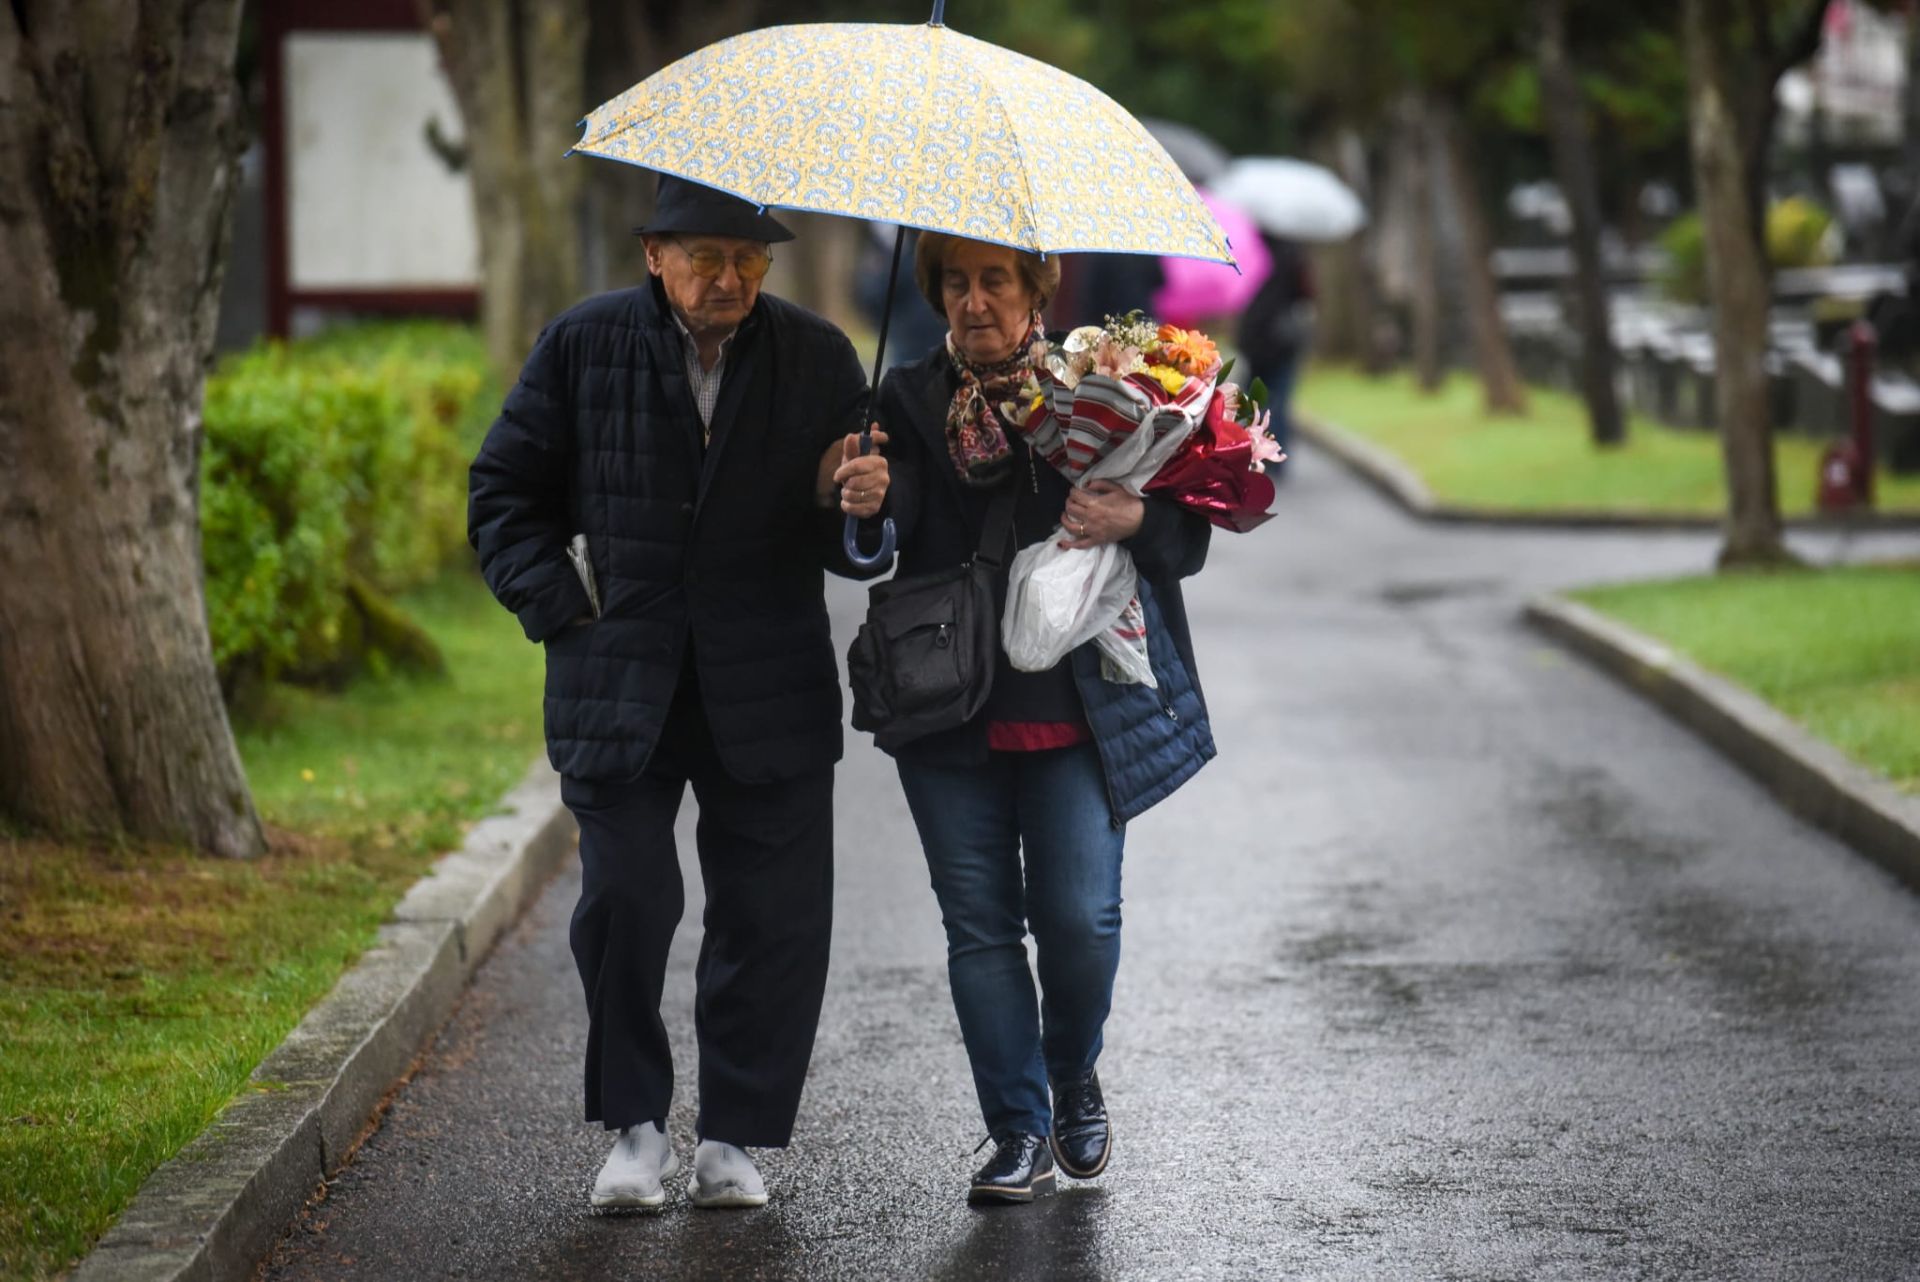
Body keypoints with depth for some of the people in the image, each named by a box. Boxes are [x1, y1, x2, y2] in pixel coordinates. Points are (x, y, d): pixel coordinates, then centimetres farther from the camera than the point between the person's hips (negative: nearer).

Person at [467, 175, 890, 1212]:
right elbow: (504, 494, 9)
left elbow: (853, 544, 9)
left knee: (771, 917, 1)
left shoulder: (817, 358, 5)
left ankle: (734, 1136, 17)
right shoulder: (583, 346, 2)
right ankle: (635, 1125, 8)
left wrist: (852, 503, -14)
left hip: (769, 696, 1)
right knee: (624, 900, -10)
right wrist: (560, 605, -3)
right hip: (619, 688, -1)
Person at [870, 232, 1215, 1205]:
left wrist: (1135, 521, -19)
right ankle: (1019, 1133, 14)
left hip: (1076, 713, -1)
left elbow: (1190, 540, 3)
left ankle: (1074, 1080, 23)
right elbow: (886, 530, -7)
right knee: (981, 926, 3)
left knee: (1078, 917, -6)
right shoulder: (910, 400, 7)